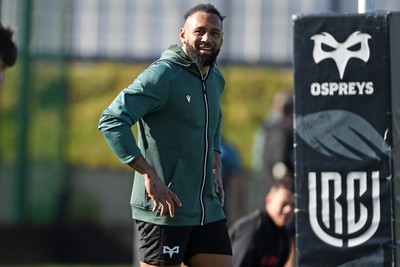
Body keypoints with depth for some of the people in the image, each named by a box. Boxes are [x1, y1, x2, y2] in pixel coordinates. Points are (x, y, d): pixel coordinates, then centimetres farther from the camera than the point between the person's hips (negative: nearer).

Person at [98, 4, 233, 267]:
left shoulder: (216, 79, 13)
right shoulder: (163, 75, -13)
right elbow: (111, 121, -21)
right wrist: (149, 175, -24)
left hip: (208, 209, 8)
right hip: (165, 208, -8)